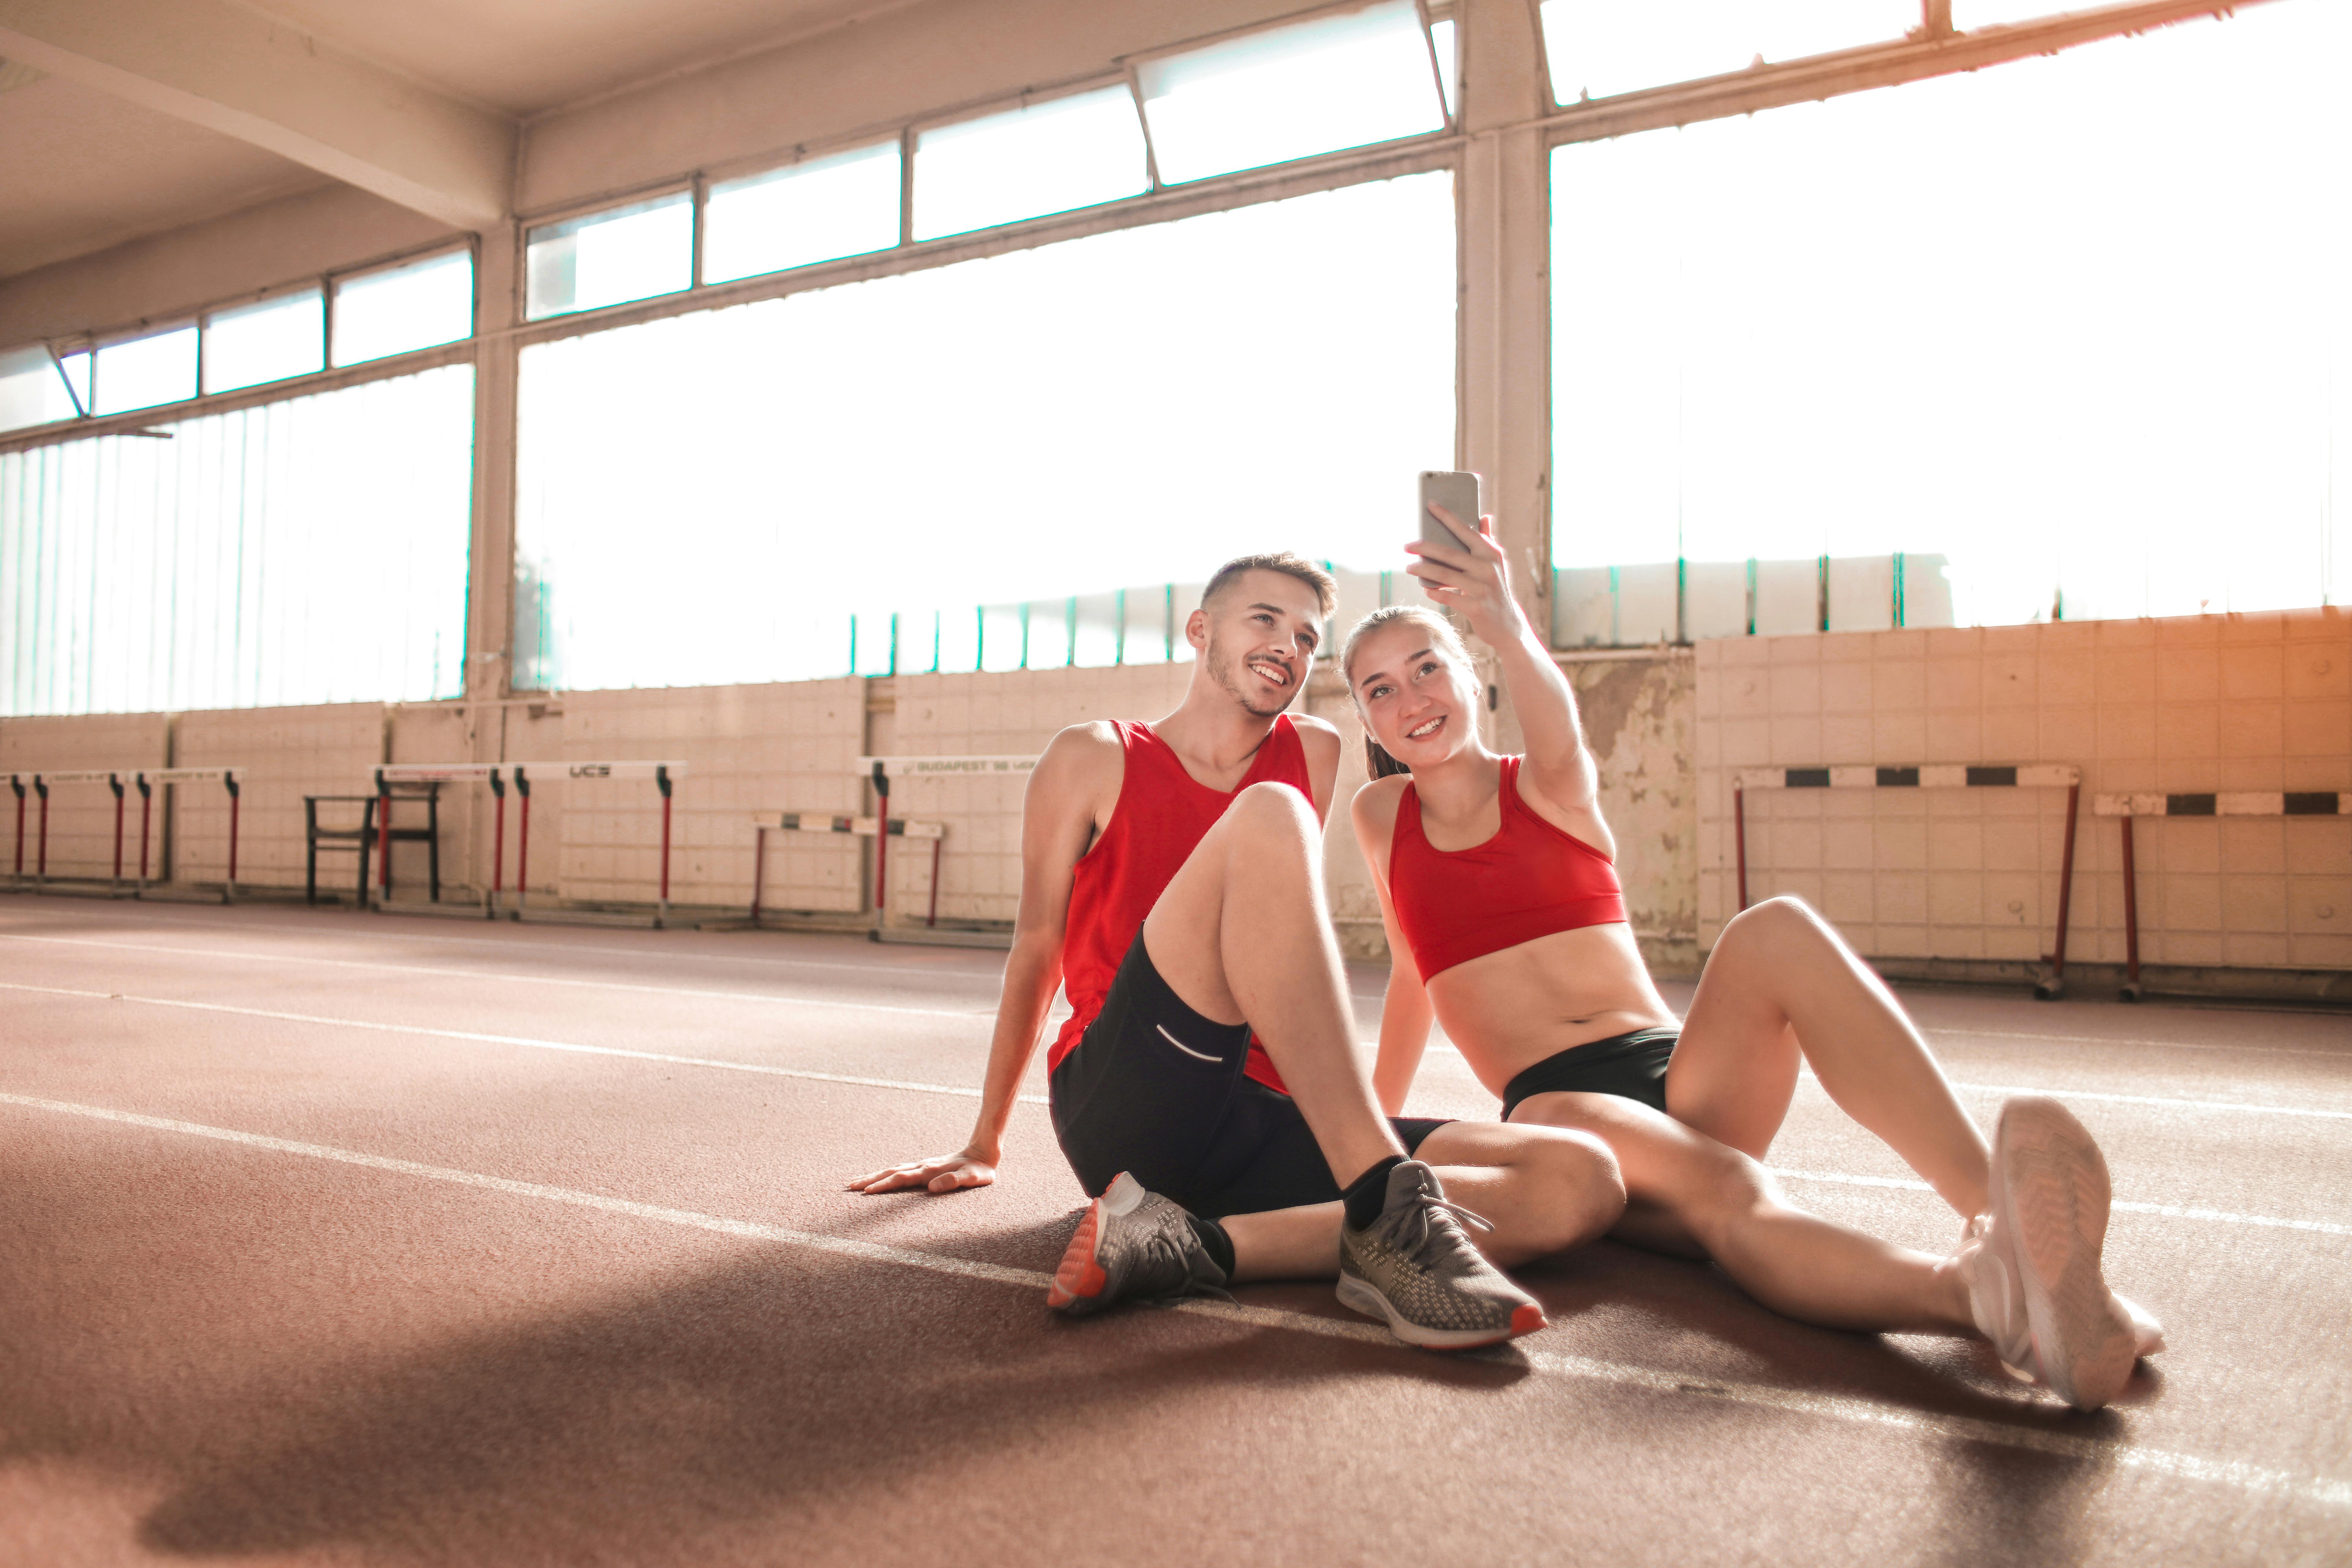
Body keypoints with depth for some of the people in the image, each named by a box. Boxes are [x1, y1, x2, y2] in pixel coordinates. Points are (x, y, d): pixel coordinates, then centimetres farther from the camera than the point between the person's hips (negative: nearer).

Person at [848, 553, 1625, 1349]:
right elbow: (1036, 944, 14)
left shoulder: (1316, 756, 19)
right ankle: (1388, 1212, -35)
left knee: (1585, 1182, -16)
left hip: (1267, 1126, 5)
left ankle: (1200, 1244, -30)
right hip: (1121, 1113, -4)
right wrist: (986, 1142, 18)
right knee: (1268, 816, -25)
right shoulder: (1094, 759, 9)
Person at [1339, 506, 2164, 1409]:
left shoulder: (1550, 787, 10)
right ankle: (1976, 1289, -68)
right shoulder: (1382, 817, 14)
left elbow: (1559, 735, -17)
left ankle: (1997, 1208, -52)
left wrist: (1505, 628, -39)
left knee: (1775, 931, -33)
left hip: (1674, 1070, 2)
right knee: (1717, 1186, -39)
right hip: (1554, 1108, -1)